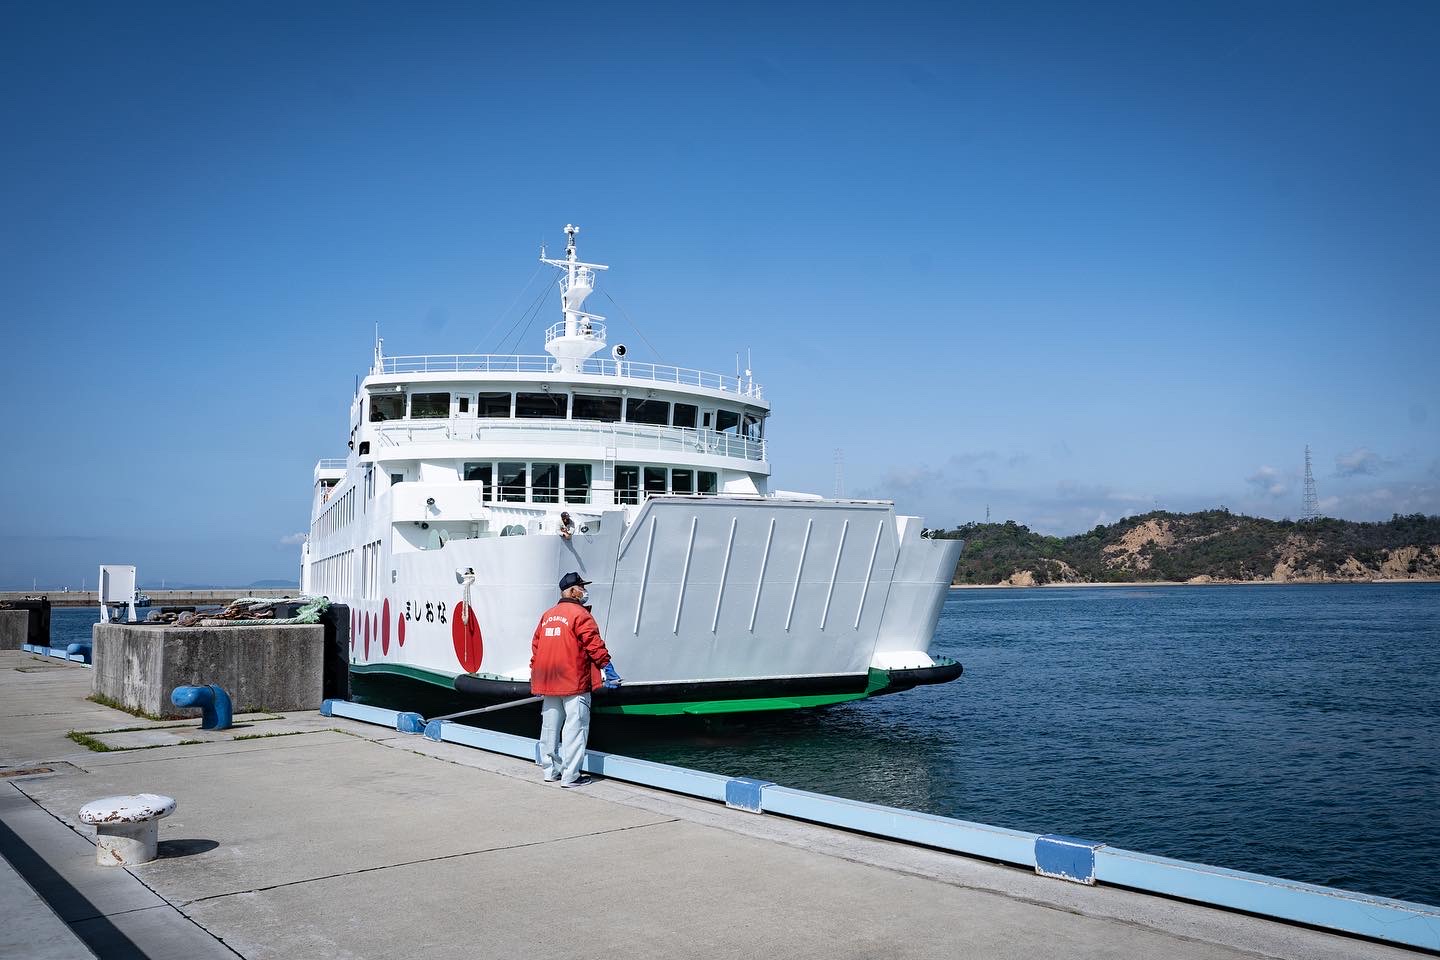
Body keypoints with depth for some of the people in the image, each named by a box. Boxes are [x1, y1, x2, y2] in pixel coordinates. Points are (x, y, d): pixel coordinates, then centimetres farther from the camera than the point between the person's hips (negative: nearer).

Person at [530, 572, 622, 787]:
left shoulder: (547, 615, 14)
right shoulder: (580, 614, -10)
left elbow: (535, 646, 16)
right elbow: (594, 644, -13)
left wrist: (534, 673, 22)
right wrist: (608, 667, -7)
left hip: (548, 681, 8)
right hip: (574, 681, -8)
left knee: (550, 726, 15)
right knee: (575, 728, -4)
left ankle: (551, 771, 22)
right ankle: (570, 775, -5)